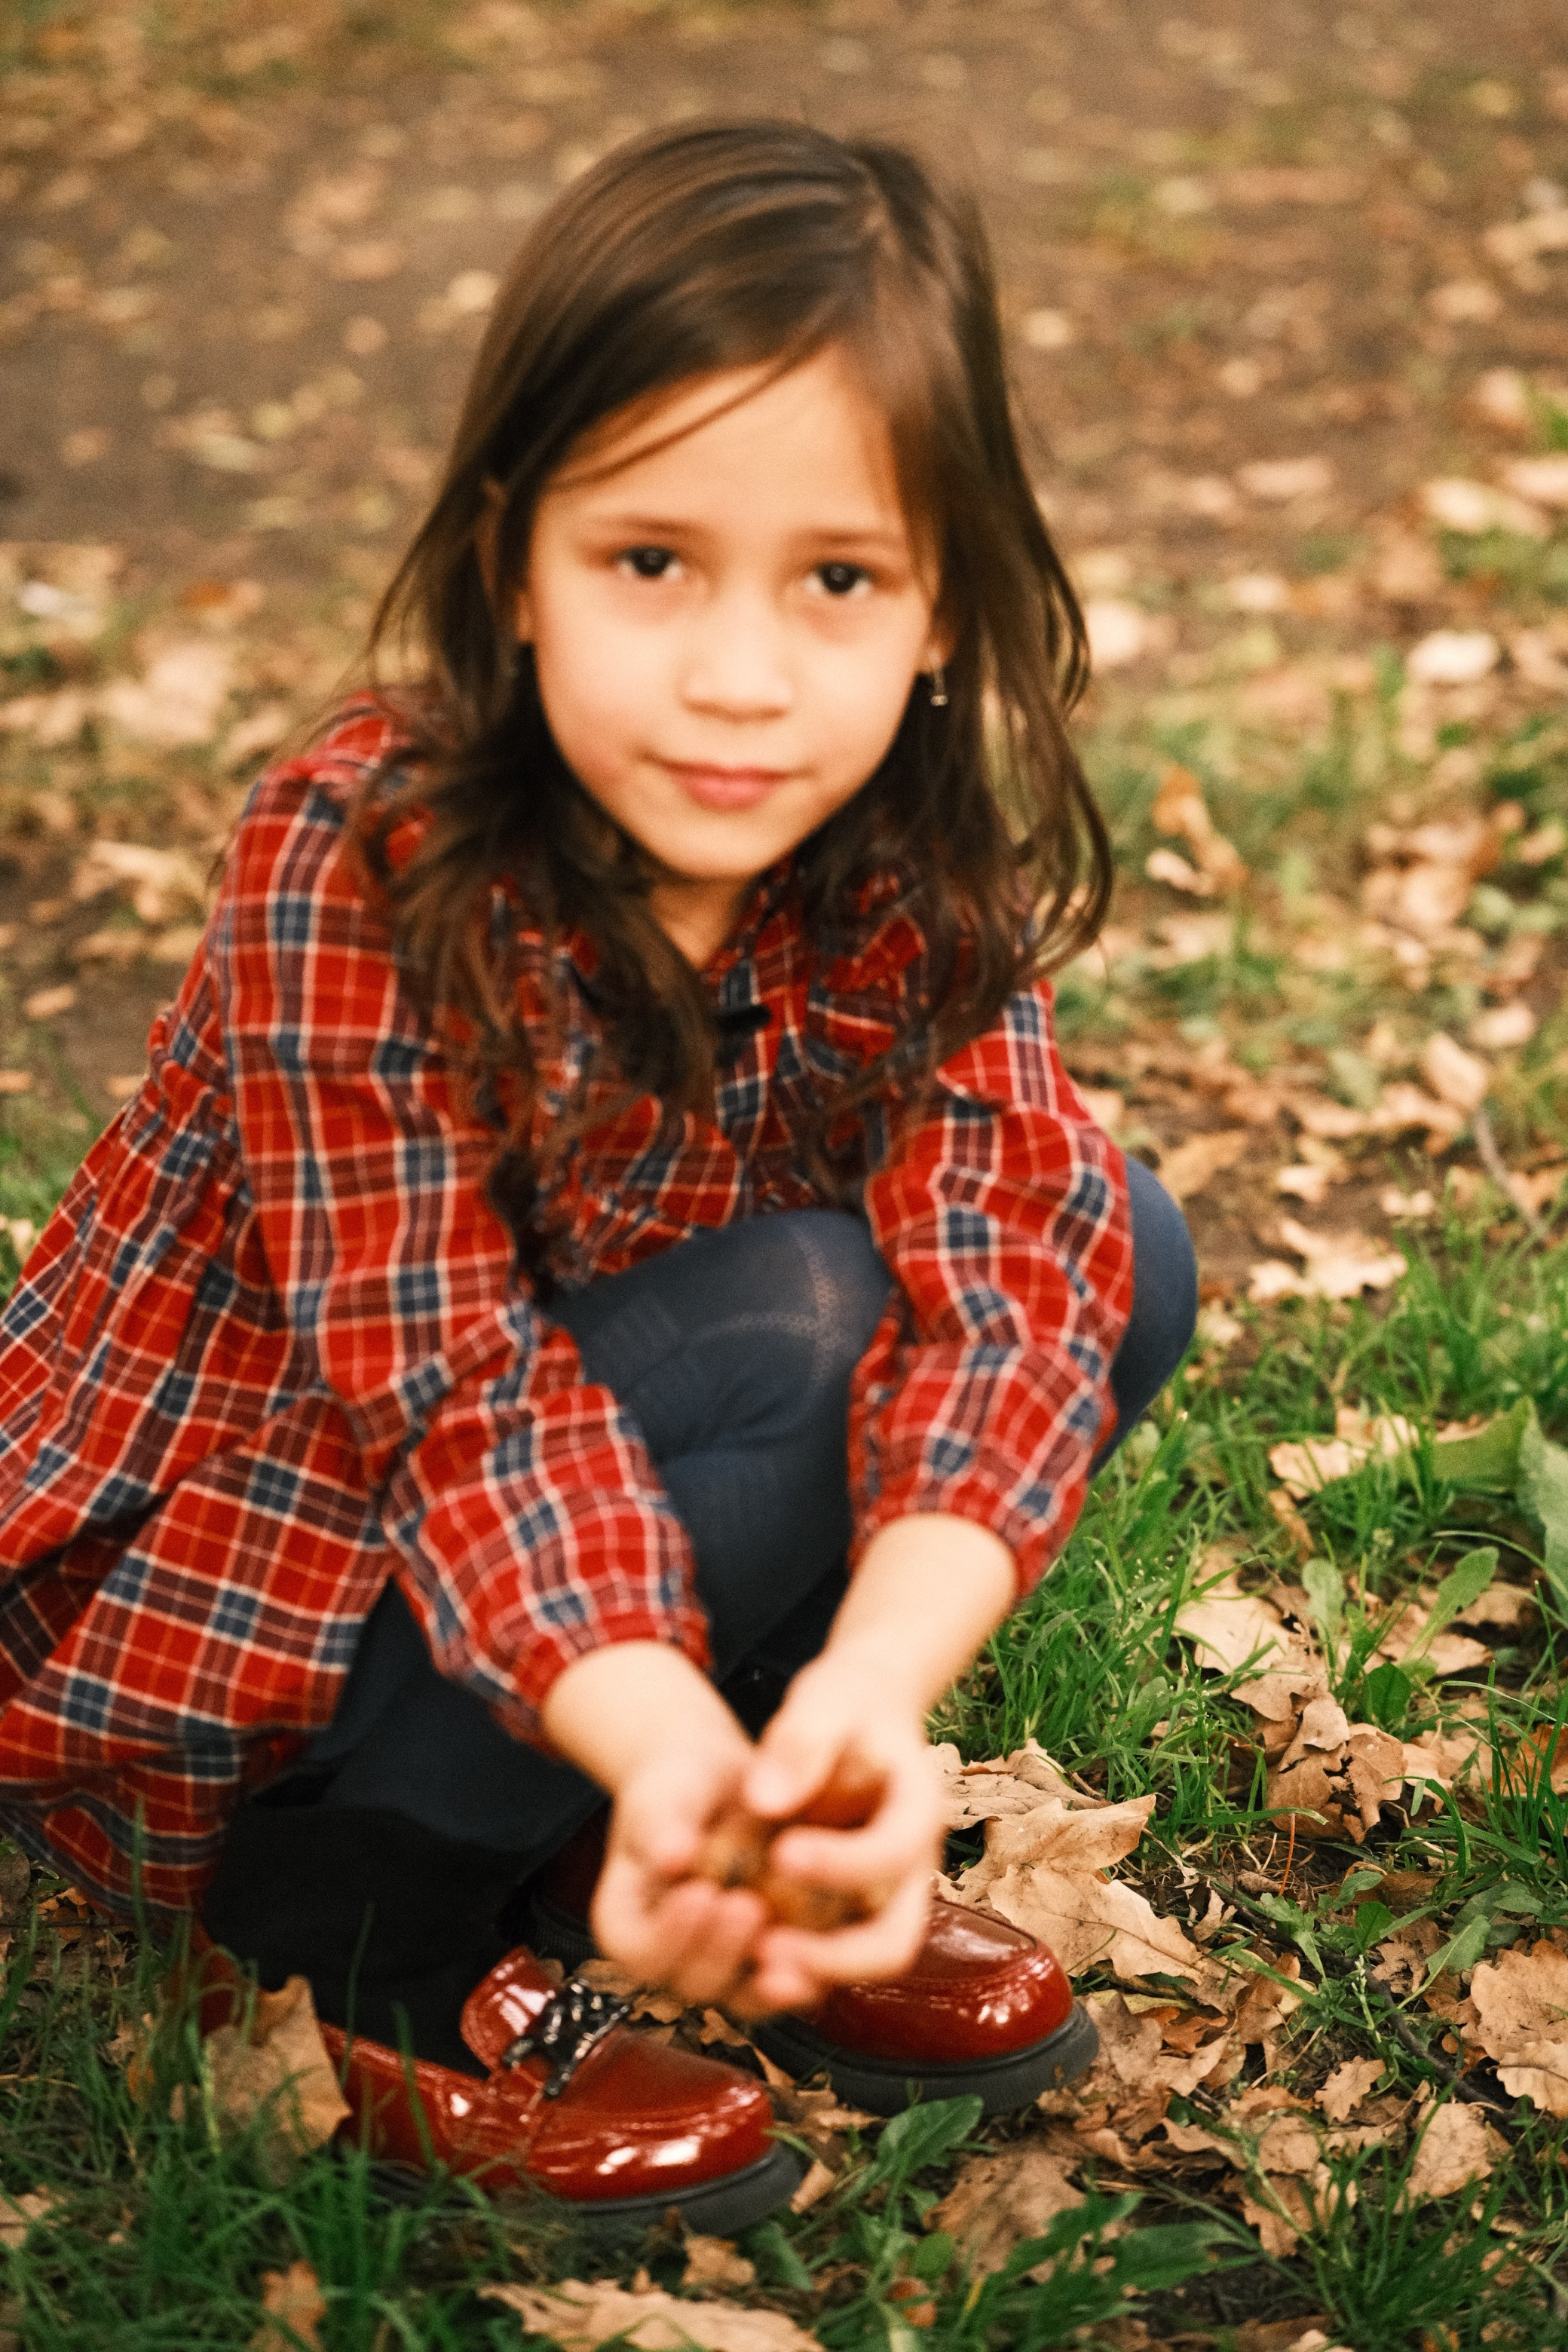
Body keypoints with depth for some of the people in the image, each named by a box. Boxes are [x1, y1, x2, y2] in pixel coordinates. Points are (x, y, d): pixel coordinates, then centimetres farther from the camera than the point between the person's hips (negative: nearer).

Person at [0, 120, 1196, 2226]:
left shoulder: (910, 871, -13)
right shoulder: (355, 876, -28)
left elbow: (1012, 1267, -26)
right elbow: (453, 1384, -31)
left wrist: (877, 1683, -45)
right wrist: (658, 1735, -50)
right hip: (201, 1630, -5)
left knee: (1124, 1247, -10)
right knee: (790, 1322, -29)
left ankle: (765, 1834, 2)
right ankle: (374, 1912, -12)